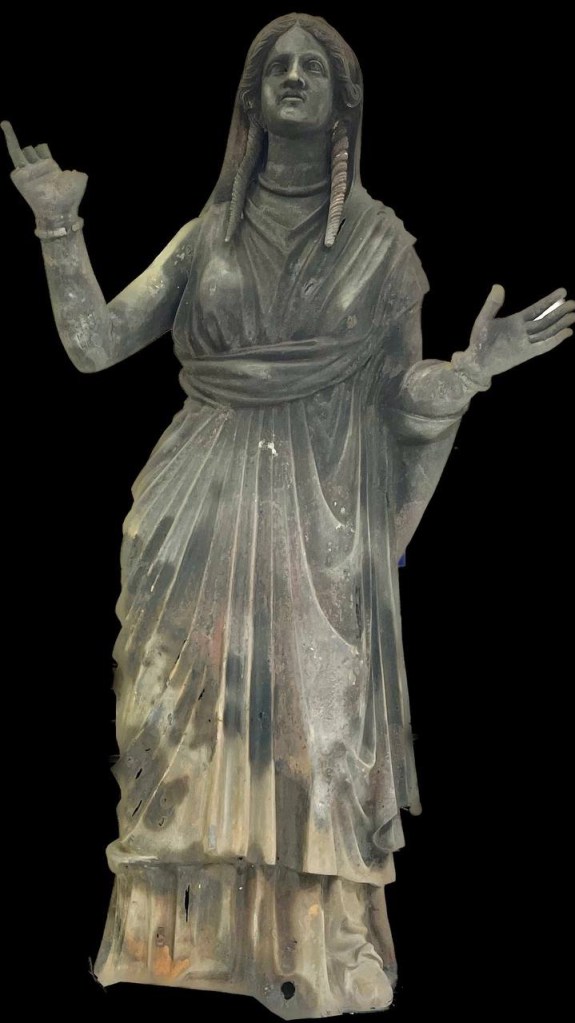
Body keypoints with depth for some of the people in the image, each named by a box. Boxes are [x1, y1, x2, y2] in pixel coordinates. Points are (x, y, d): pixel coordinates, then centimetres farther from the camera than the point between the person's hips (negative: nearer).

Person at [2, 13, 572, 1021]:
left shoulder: (381, 241, 7)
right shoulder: (209, 234, 9)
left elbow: (403, 400, 5)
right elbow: (93, 344, 4)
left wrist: (476, 365, -12)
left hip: (326, 522, -1)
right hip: (206, 512, 1)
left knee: (316, 721, 1)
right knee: (192, 717, 3)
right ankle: (186, 938, 19)